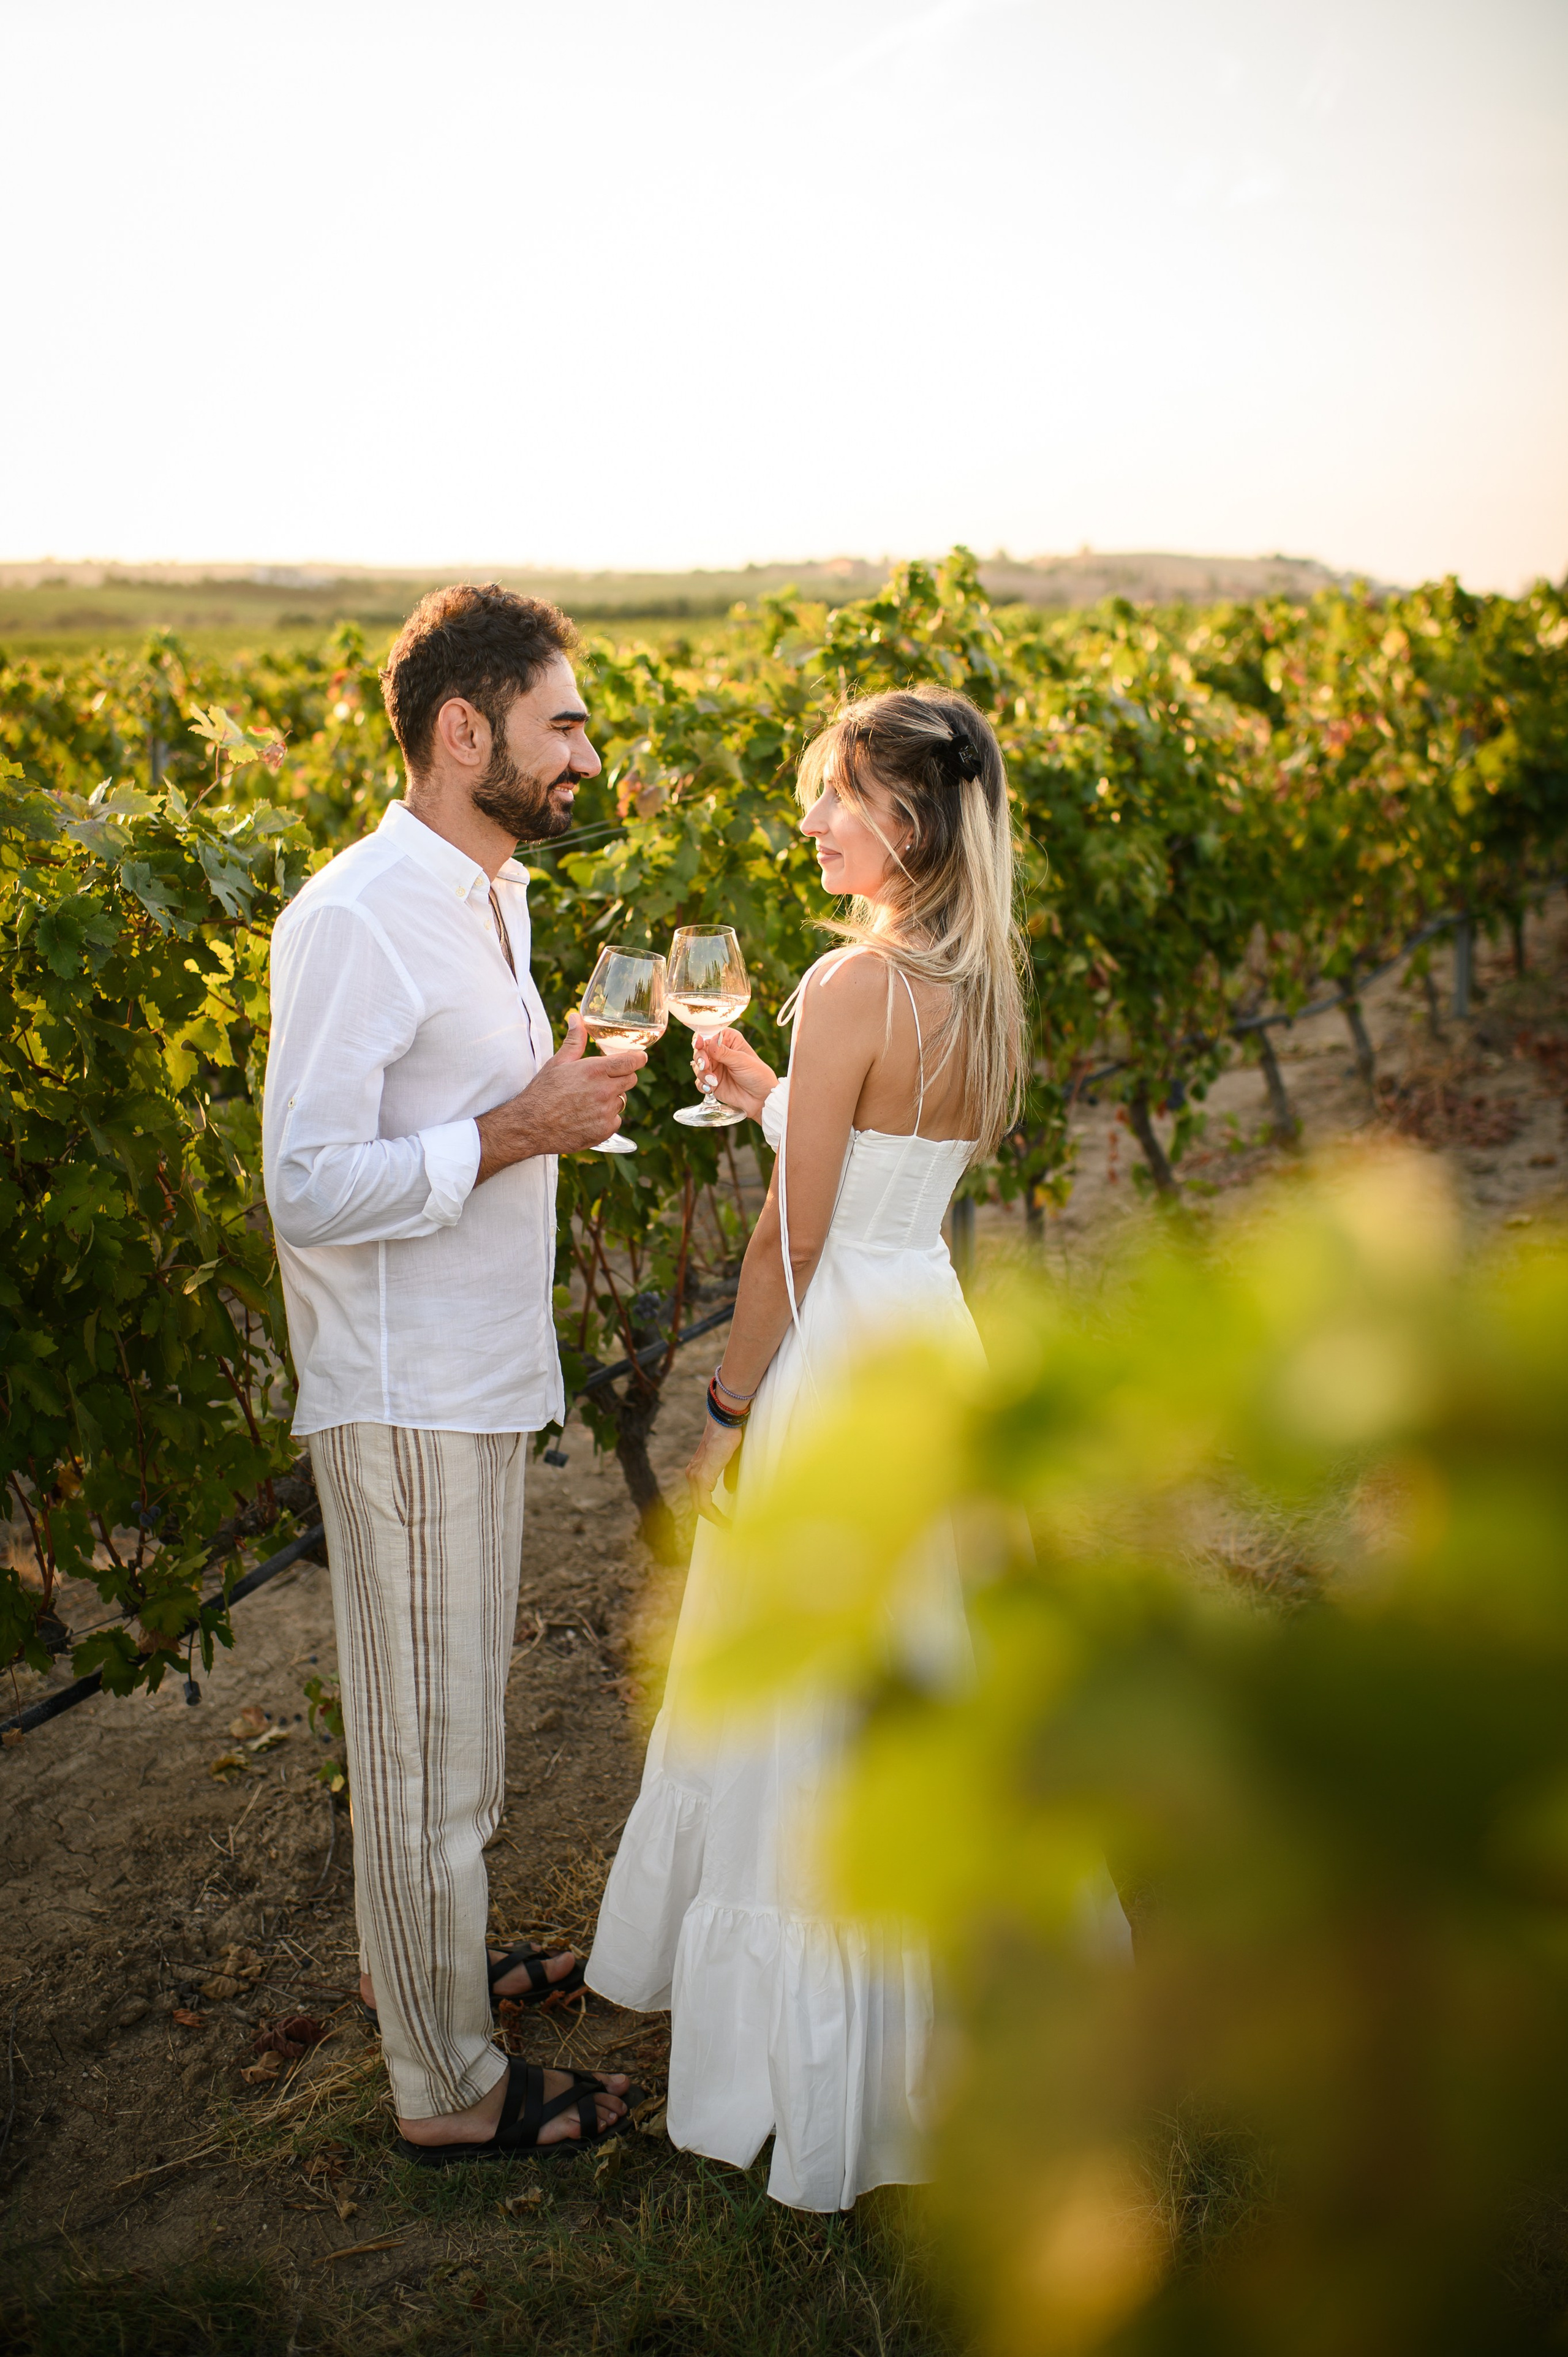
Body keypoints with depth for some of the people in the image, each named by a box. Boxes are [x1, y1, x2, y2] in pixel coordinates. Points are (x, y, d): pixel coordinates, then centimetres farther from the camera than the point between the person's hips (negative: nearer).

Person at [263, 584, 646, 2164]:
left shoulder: (486, 897, 9)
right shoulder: (356, 923, -21)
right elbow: (309, 1191, -25)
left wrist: (563, 1085, 7)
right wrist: (517, 1128, -23)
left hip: (478, 1380, 9)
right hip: (404, 1398, -9)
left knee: (453, 1711, 23)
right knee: (425, 1741, 5)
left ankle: (425, 1957, 44)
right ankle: (449, 2091, 22)